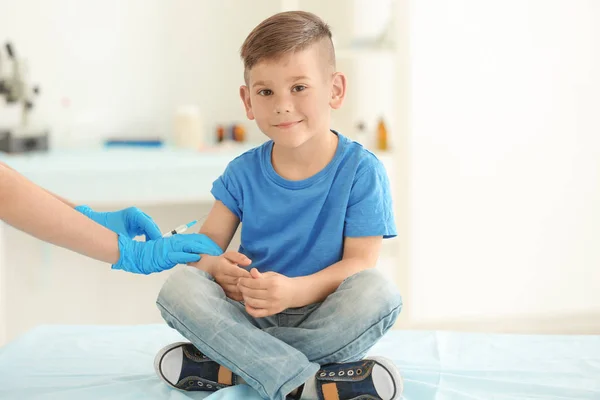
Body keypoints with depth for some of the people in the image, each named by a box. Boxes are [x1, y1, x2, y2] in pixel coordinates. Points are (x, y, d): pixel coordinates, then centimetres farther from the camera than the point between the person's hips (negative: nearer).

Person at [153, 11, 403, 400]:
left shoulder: (362, 171, -8)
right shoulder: (243, 173, 2)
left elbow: (359, 262, -14)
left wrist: (294, 291, -33)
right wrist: (218, 267, -27)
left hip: (325, 319, -2)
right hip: (252, 316, 2)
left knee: (379, 292, -33)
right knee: (179, 287, -23)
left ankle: (228, 366, -23)